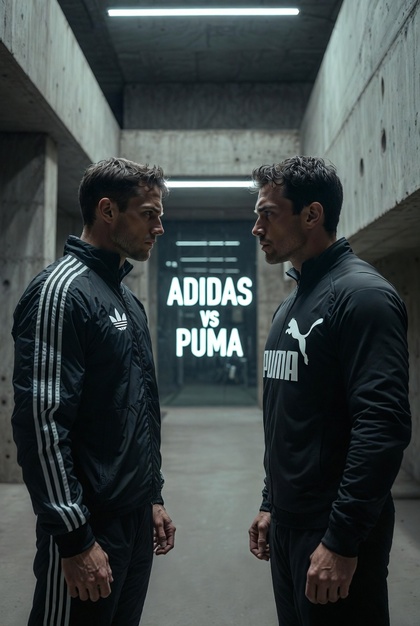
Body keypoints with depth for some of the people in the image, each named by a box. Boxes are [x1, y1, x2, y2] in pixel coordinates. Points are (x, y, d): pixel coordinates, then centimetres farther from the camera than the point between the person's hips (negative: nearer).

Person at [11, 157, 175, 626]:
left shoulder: (128, 301, 13)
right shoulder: (62, 290, -16)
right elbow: (41, 425, -21)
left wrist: (153, 497, 17)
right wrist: (75, 538, -20)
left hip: (136, 518, 8)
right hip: (90, 526, -8)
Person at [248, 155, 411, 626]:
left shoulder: (360, 295, -16)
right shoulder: (291, 304, 12)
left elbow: (383, 427, -24)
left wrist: (342, 540, -23)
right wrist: (271, 504, 17)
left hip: (336, 533, -8)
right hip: (288, 525, 8)